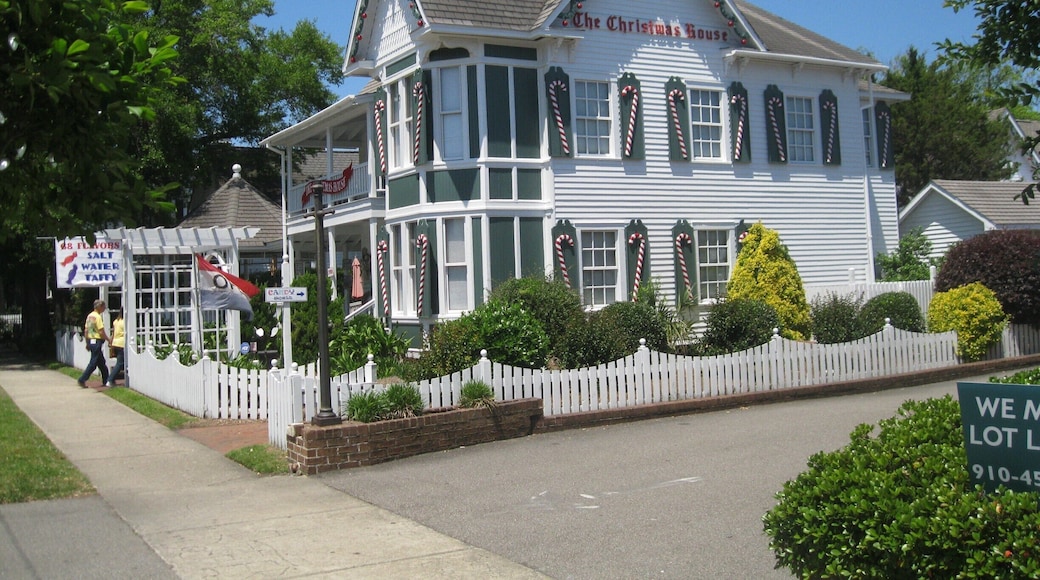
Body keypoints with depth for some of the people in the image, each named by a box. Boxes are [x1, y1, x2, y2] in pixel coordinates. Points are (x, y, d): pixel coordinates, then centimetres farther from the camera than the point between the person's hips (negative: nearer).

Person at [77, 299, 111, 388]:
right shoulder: (98, 317, -15)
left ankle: (106, 380, 20)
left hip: (90, 341, 9)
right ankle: (82, 380, -6)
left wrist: (87, 343, 20)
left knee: (102, 362, 15)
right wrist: (109, 340, -5)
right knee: (93, 362, -4)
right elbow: (101, 332, -18)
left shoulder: (89, 316, 11)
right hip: (97, 341, -9)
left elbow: (85, 331, 14)